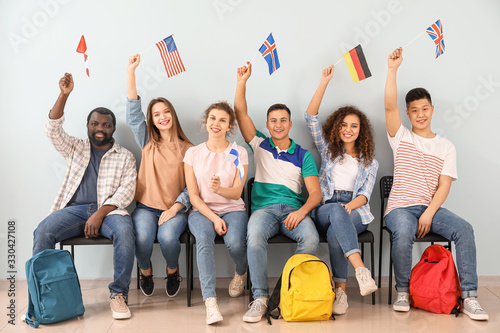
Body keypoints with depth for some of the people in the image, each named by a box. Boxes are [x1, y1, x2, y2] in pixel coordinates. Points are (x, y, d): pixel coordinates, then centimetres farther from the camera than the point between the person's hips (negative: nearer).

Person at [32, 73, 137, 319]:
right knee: (42, 232, -26)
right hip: (75, 209, 2)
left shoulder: (125, 157, 12)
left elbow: (127, 191, -1)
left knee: (125, 232, -34)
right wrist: (64, 95, -6)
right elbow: (53, 130, 4)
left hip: (109, 209, -2)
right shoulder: (76, 148, 21)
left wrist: (100, 214, -15)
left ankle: (118, 294, -22)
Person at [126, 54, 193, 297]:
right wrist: (131, 71, -10)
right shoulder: (148, 143, 8)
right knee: (143, 237, -28)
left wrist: (176, 207, -14)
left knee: (167, 236, -30)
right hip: (146, 206, 1)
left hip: (175, 209, -1)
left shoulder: (187, 149, 5)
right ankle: (145, 272, 8)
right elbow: (133, 113, -3)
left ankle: (172, 272, 5)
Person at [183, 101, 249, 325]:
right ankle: (210, 302, -34)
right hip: (202, 210, 0)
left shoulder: (238, 153, 2)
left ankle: (241, 274, 8)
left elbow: (237, 193, -2)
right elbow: (193, 195, 0)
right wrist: (214, 218, -14)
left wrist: (219, 189, -26)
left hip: (232, 209, 0)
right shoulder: (193, 153, 4)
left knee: (235, 242, -30)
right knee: (203, 239, -33)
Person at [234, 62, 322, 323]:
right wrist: (242, 82, 2)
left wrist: (302, 211, -16)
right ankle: (260, 298, -26)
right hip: (264, 208, 0)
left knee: (311, 238, -33)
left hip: (293, 210, 0)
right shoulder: (260, 145, 18)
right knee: (254, 236, -35)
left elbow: (315, 193, 5)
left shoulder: (303, 155, 14)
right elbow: (241, 113, 10)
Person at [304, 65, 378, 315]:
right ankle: (360, 269, -52)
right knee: (336, 212, -38)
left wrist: (349, 206, -16)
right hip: (325, 209, 0)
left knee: (335, 233, -35)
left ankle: (340, 289, -34)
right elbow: (310, 117, 9)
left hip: (355, 211, 0)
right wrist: (324, 82, 6)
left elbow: (365, 194, 7)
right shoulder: (328, 150, 18)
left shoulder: (369, 162, 19)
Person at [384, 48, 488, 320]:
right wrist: (393, 69, -13)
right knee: (403, 233, -35)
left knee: (464, 228, -26)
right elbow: (390, 106, -7)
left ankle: (469, 297, -19)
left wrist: (429, 214, -14)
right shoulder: (401, 137, 10)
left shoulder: (446, 147, 12)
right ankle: (402, 292, -13)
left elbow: (444, 185, 2)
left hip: (432, 207, 2)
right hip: (401, 206, -2)